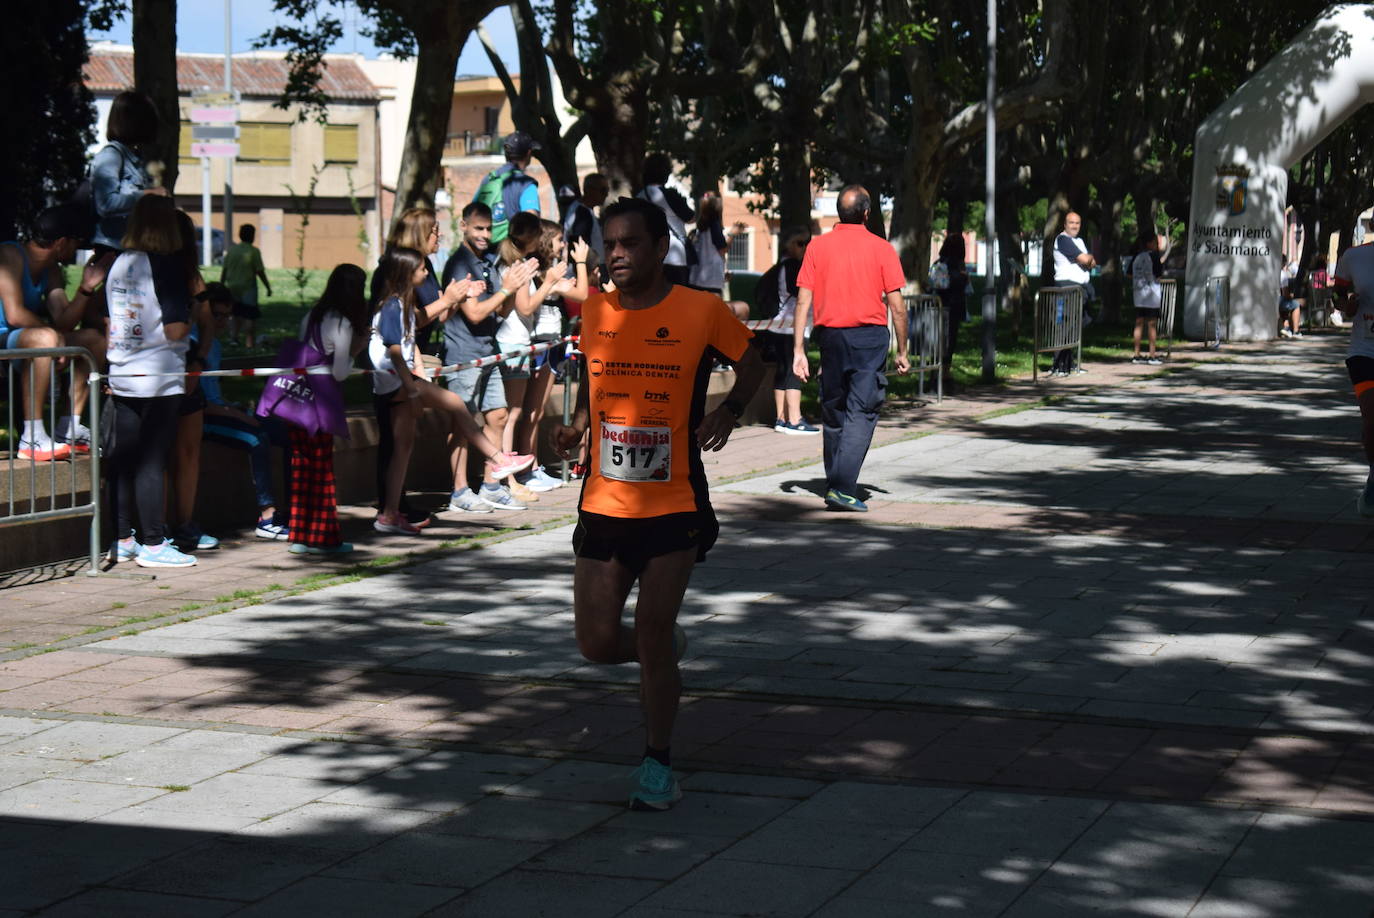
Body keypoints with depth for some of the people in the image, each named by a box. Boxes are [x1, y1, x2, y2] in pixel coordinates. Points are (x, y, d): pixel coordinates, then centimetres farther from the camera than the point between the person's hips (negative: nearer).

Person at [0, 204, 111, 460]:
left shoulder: (51, 271, 14)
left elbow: (64, 321, 6)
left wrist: (86, 288, -4)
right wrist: (54, 334, -12)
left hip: (23, 343, 10)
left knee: (94, 339, 10)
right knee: (45, 338, -38)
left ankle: (69, 428, 5)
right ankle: (32, 438, -36)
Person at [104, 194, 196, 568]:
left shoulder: (118, 265, 8)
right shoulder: (167, 265, -12)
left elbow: (108, 322, 14)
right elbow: (175, 330, -16)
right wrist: (191, 317, 3)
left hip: (121, 377, 7)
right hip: (159, 378, -7)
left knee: (122, 461, 11)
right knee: (151, 462, -3)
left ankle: (122, 540, 17)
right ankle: (154, 545, 1)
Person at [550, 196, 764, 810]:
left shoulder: (701, 311, -7)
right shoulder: (595, 313, 3)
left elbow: (751, 365, 8)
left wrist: (730, 410, -11)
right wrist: (577, 425, 3)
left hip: (675, 505, -4)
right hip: (603, 504, 4)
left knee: (652, 636, -5)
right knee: (596, 643, 2)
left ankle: (658, 765, 15)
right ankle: (667, 647, 37)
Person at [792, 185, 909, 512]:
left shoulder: (817, 246, 3)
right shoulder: (882, 249, -3)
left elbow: (803, 301, -1)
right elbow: (896, 305, -3)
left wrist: (798, 350, 2)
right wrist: (902, 351, 6)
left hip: (830, 336, 3)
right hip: (870, 337, -3)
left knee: (833, 411, 15)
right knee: (861, 413, -5)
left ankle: (834, 485, 24)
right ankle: (843, 487, -17)